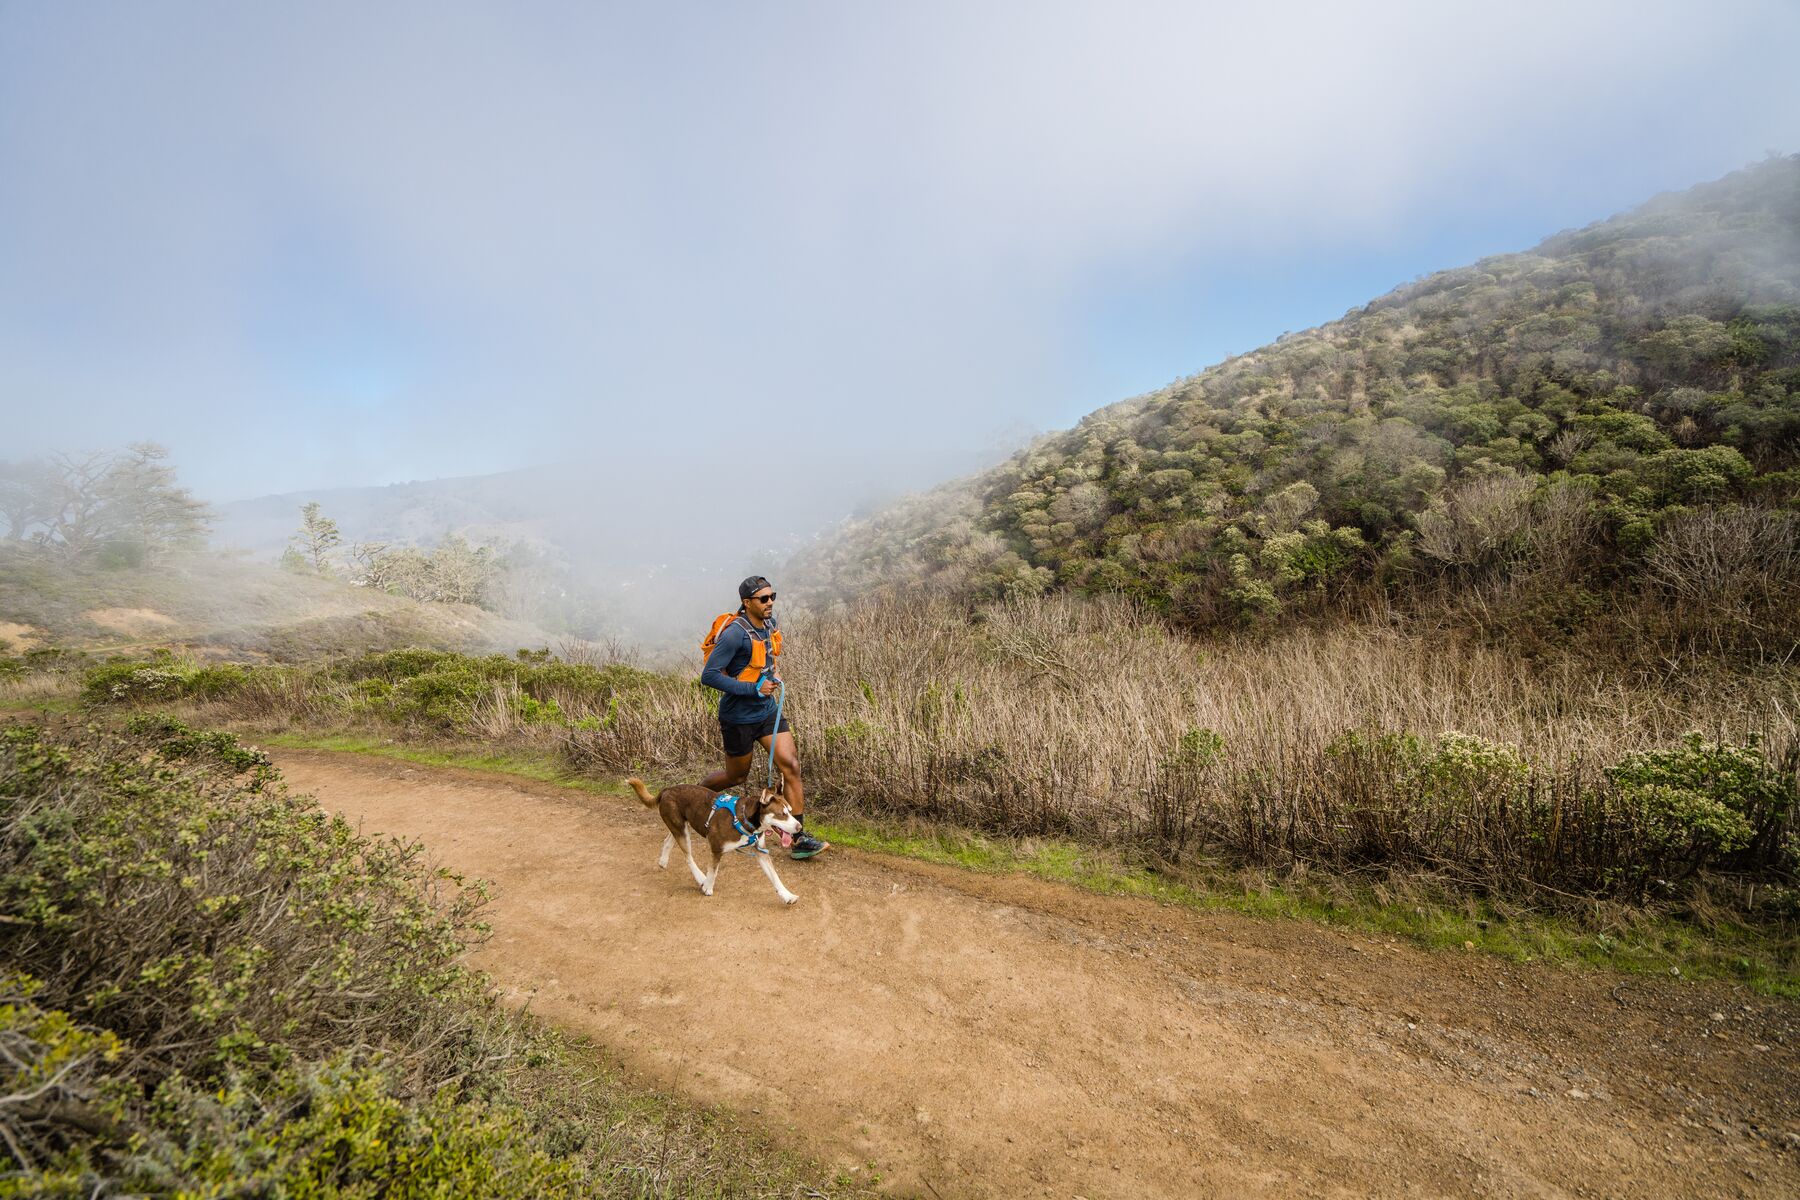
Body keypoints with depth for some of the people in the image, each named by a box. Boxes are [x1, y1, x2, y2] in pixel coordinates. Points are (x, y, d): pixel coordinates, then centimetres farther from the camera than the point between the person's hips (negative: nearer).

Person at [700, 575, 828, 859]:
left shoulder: (770, 623, 2)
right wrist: (753, 689, -26)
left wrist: (772, 671, 7)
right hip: (739, 717, -6)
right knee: (737, 775, 12)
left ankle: (799, 838, -1)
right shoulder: (735, 634, -23)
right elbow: (709, 676, -25)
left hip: (768, 710, 6)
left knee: (791, 766, -6)